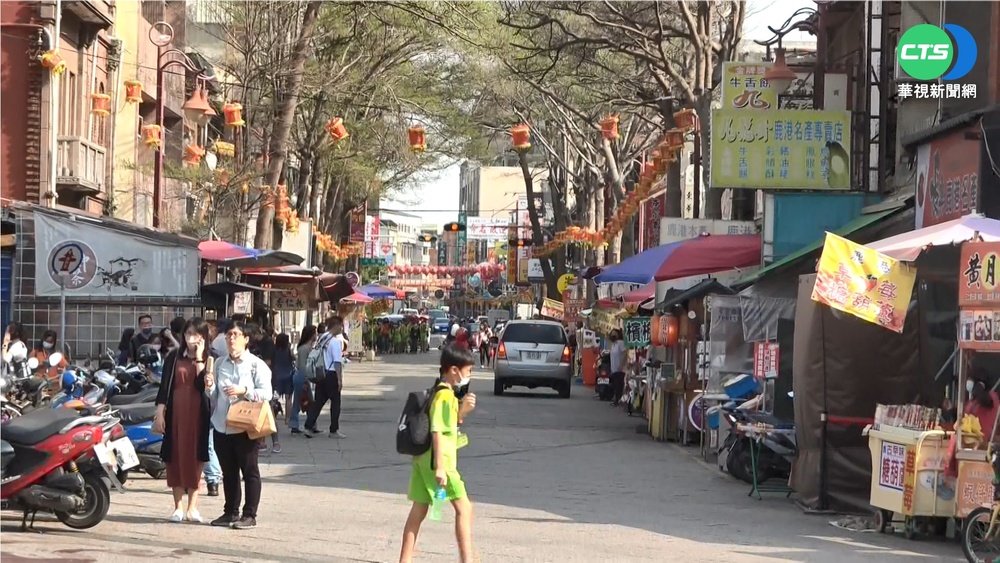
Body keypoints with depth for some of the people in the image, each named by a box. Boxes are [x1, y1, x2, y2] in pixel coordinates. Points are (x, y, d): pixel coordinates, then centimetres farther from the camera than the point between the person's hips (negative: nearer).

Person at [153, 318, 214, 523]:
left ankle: (192, 507, 9)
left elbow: (203, 385, -11)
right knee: (175, 457, 2)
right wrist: (159, 414, -3)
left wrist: (199, 360, -13)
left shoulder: (208, 360, 4)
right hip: (175, 412, 1)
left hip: (198, 413, -1)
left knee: (195, 458, 1)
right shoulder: (174, 357, 7)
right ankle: (178, 507, 10)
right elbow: (165, 386, 4)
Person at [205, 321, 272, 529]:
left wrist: (244, 391, -20)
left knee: (249, 471, -1)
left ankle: (249, 515, 2)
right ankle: (231, 512, 20)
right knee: (228, 472, 12)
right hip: (221, 426, 6)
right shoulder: (220, 364, 13)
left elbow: (266, 393, -10)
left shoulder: (256, 365, -3)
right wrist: (210, 387, -2)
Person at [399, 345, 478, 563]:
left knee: (419, 510, 11)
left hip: (424, 458, 10)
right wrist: (440, 467, -24)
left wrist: (463, 410, 6)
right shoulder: (445, 396, -15)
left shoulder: (442, 392, 15)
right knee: (464, 507, -5)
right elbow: (437, 431, -21)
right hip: (438, 461, -10)